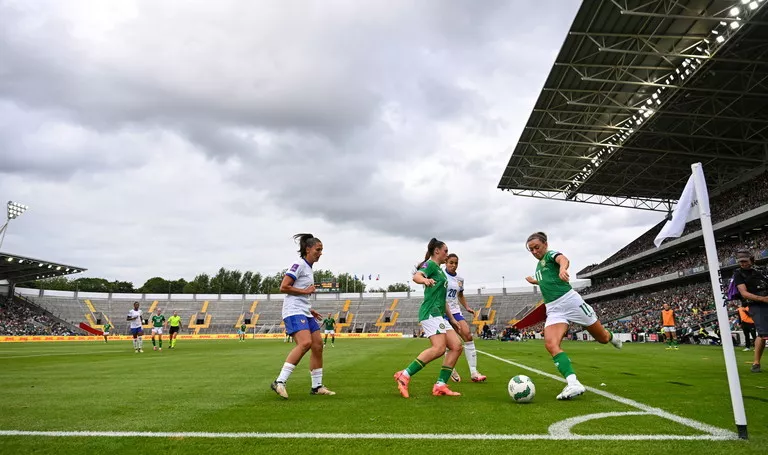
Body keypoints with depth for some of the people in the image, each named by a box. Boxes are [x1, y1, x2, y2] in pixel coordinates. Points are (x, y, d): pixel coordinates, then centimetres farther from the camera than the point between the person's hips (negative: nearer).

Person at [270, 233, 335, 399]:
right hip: (294, 311, -10)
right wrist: (305, 291, -10)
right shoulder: (298, 265, -8)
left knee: (318, 345, 5)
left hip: (305, 313, 10)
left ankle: (317, 386, 15)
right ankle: (280, 382, -22)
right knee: (305, 343, -26)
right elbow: (283, 287, -16)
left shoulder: (308, 268, 20)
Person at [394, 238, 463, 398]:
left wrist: (451, 319, 30)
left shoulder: (440, 270, 26)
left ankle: (440, 385, -2)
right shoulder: (430, 264, -1)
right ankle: (404, 376, -19)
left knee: (456, 346, 0)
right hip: (430, 312, -10)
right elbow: (416, 276, -24)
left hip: (440, 315, 10)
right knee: (439, 348, -23)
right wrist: (425, 279, -46)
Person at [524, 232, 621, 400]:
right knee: (551, 344, -24)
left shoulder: (551, 254, -2)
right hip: (553, 310, 6)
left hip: (570, 301, -6)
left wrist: (562, 268, -51)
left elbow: (563, 259, -30)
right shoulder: (538, 265, 21)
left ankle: (611, 337, 50)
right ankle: (574, 384, -31)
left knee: (602, 339, 12)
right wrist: (535, 281, 37)